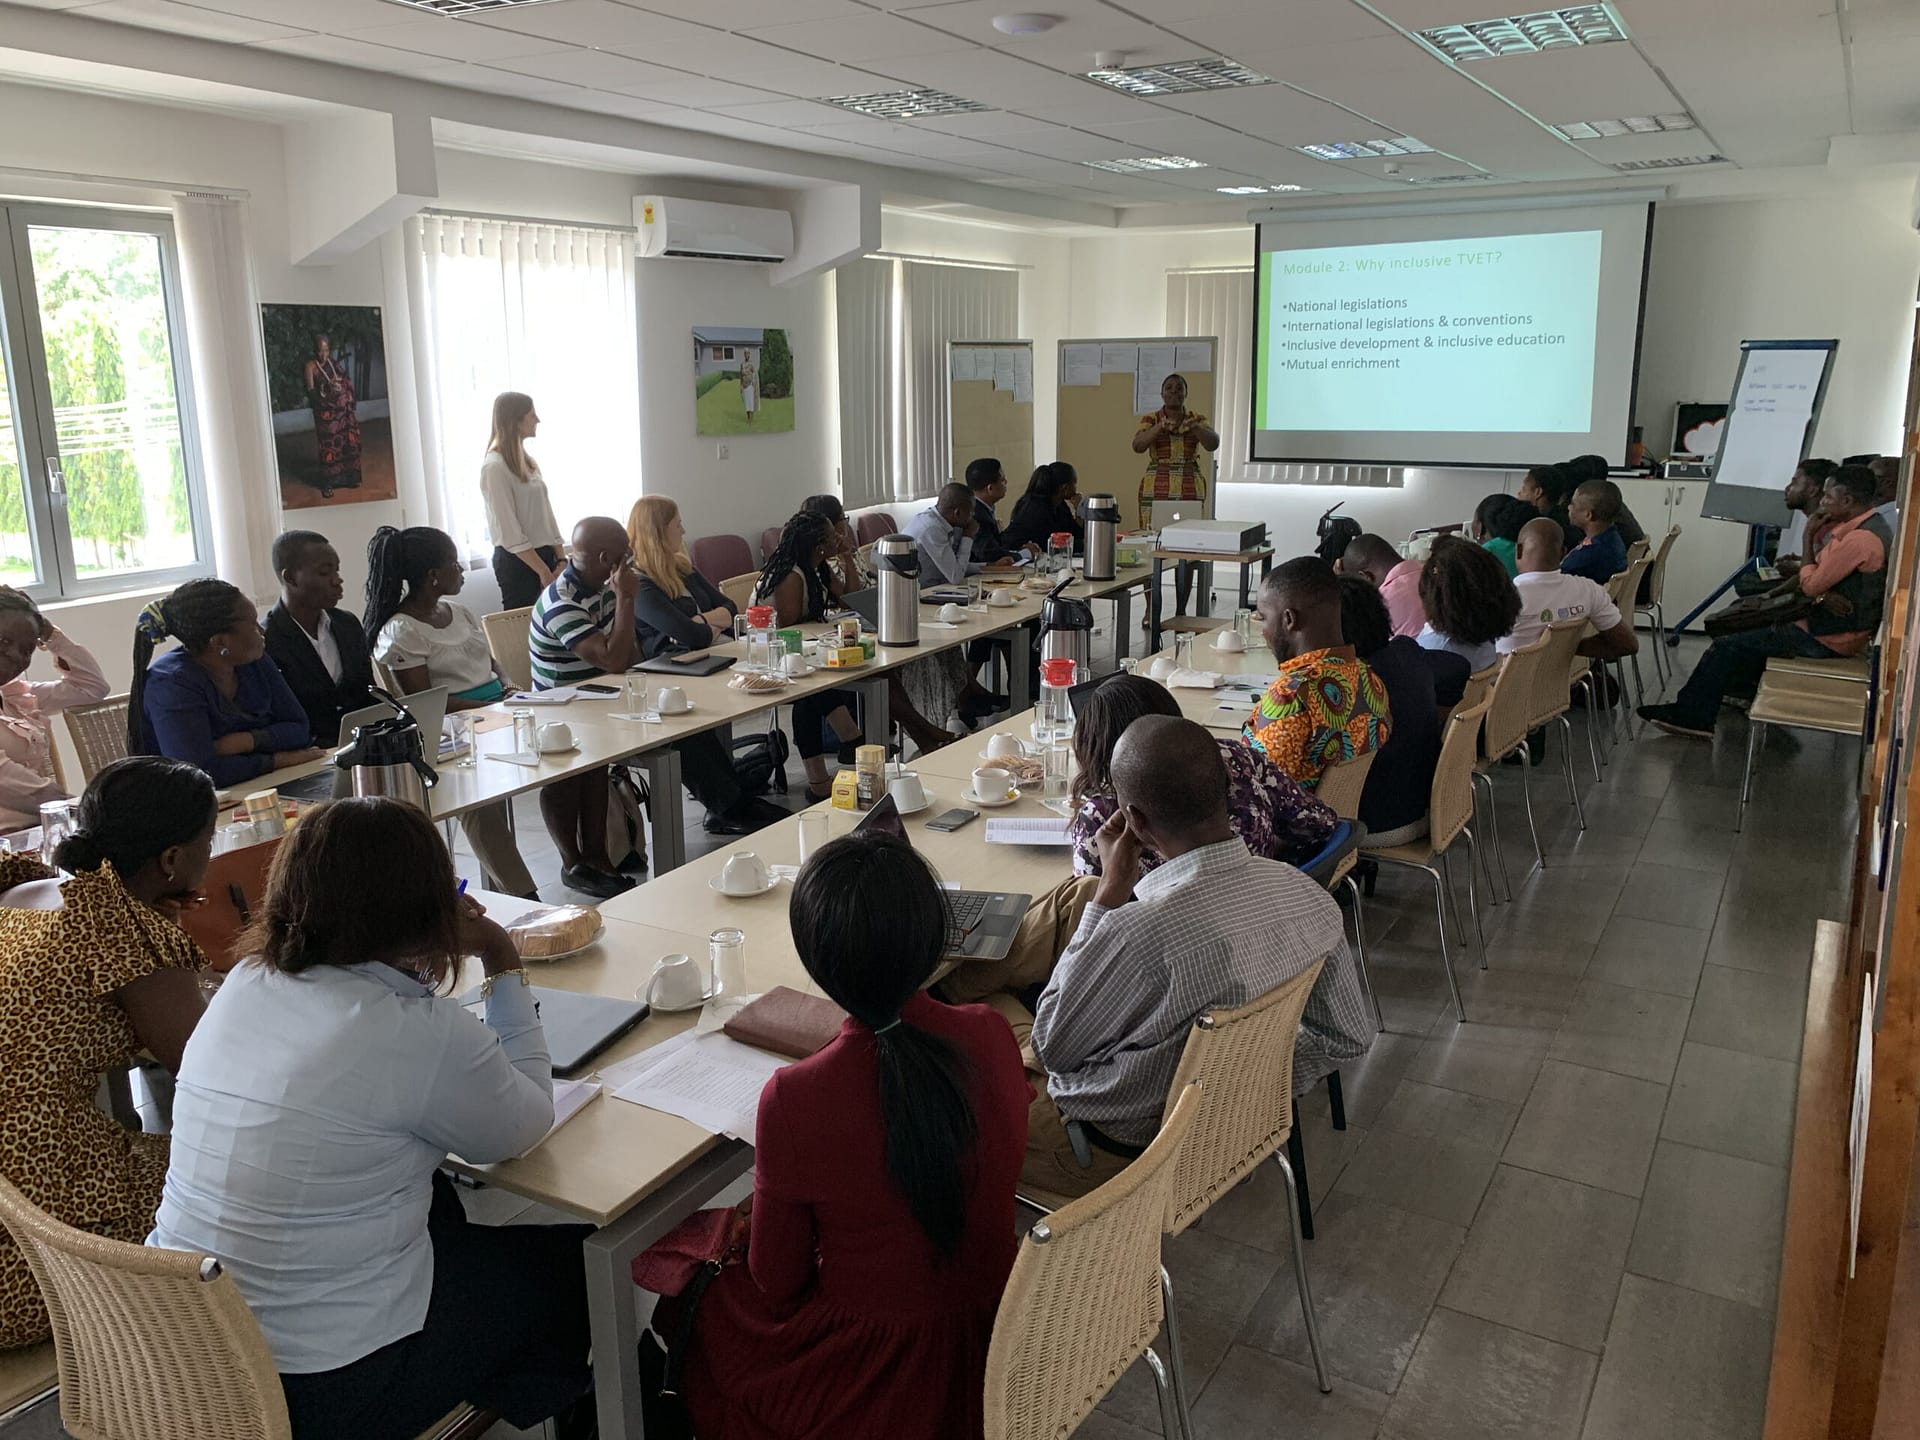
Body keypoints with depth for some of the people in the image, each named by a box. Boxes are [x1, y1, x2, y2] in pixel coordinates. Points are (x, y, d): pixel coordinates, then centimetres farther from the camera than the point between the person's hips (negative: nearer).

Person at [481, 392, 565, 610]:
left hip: (544, 553, 8)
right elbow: (509, 532, -17)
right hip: (517, 560, -7)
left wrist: (560, 560, 3)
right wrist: (543, 571, -17)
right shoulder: (494, 467, -13)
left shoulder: (528, 462, 12)